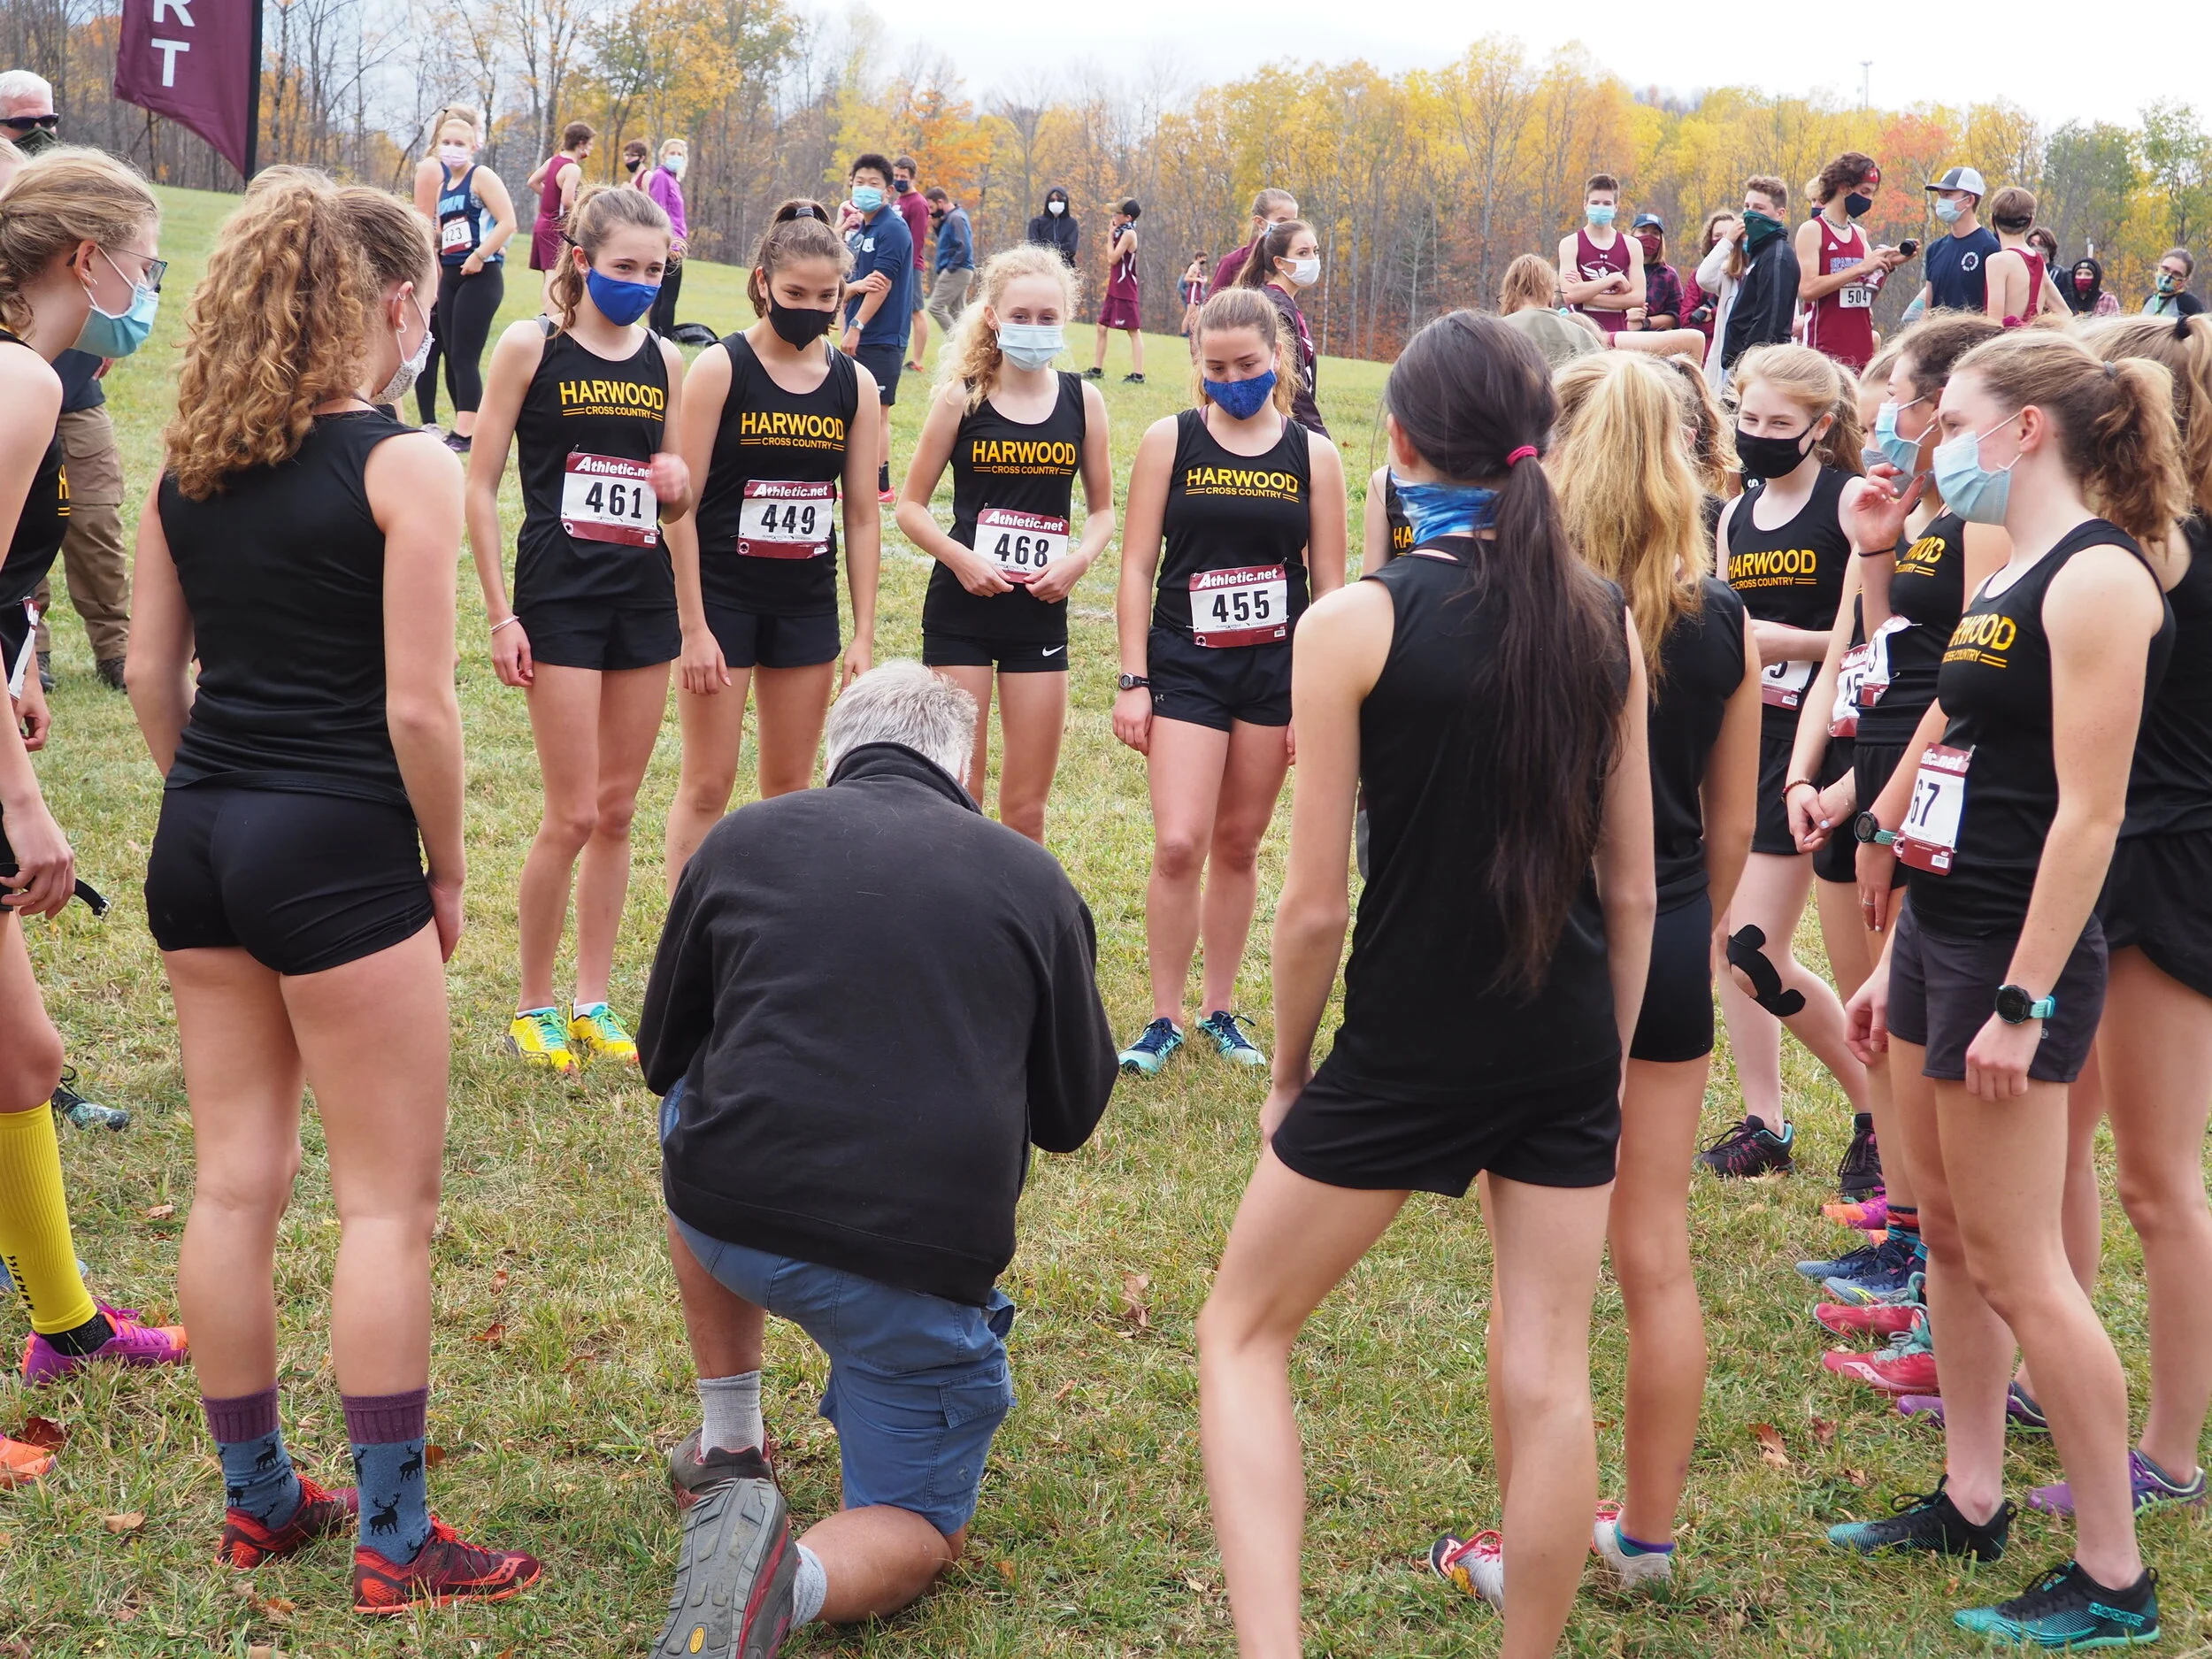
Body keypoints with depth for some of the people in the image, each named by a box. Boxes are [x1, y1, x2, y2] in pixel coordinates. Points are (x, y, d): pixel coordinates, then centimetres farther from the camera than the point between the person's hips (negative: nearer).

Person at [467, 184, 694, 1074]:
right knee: (572, 815, -6)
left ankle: (593, 1001, 20)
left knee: (617, 811, 9)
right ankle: (533, 1007, 10)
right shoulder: (532, 346, -5)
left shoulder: (665, 359, 8)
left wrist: (680, 486, -6)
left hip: (644, 598, 5)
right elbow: (480, 485, -5)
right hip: (559, 599, -5)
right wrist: (500, 614, -9)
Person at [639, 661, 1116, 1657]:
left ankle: (729, 1449, 34)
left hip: (727, 1224, 2)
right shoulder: (1032, 880, 5)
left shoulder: (742, 838, 7)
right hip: (925, 1261, -1)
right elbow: (1073, 1115, 15)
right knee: (920, 1533, 20)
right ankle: (795, 1579, -15)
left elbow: (661, 1059, 19)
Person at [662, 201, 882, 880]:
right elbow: (681, 504, -10)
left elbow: (862, 516, 5)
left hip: (807, 606, 4)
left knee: (790, 786, 11)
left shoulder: (854, 384, 2)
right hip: (721, 597, -4)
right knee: (707, 786, 0)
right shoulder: (720, 369, -8)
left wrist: (863, 636, 2)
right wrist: (693, 627, -14)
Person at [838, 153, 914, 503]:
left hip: (881, 338, -9)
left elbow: (881, 284, -17)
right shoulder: (858, 231, 16)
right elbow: (845, 287, 14)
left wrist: (856, 327, -18)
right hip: (859, 339, 9)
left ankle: (880, 486, -2)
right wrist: (854, 286, -11)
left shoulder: (892, 228, -9)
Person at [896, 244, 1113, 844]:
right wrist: (958, 557, -15)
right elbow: (911, 506, 0)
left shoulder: (1082, 401, 2)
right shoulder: (961, 398, -3)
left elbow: (1103, 510, 11)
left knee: (1026, 806, 7)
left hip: (1041, 614, 2)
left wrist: (1079, 560, -8)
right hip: (962, 611, -2)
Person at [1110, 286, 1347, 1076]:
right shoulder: (1170, 441, 0)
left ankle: (1220, 1008, 24)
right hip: (1185, 667, -1)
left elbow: (1329, 584, 4)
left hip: (1276, 671, 1)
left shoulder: (1313, 456, 2)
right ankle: (1165, 1019, 2)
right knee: (1178, 845, -11)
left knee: (1239, 847, 10)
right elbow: (1138, 566, 0)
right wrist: (1133, 679, -4)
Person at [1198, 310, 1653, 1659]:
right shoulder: (1606, 621, 1)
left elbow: (1316, 906, -11)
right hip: (1568, 1049, 4)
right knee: (1548, 1374, 11)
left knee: (1244, 1333, 11)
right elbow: (1631, 889, 5)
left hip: (1405, 1057, -4)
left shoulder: (1356, 624, -13)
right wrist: (1610, 1065, 16)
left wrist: (1287, 1073, 4)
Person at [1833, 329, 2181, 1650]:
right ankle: (1972, 1504, 28)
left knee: (2016, 1263, -4)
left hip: (2016, 950, -9)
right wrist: (1899, 963, 19)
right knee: (1951, 1231, 15)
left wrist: (2024, 1003, -22)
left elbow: (2089, 812, -21)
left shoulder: (2098, 577, -16)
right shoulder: (2009, 578, 13)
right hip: (1942, 931, 9)